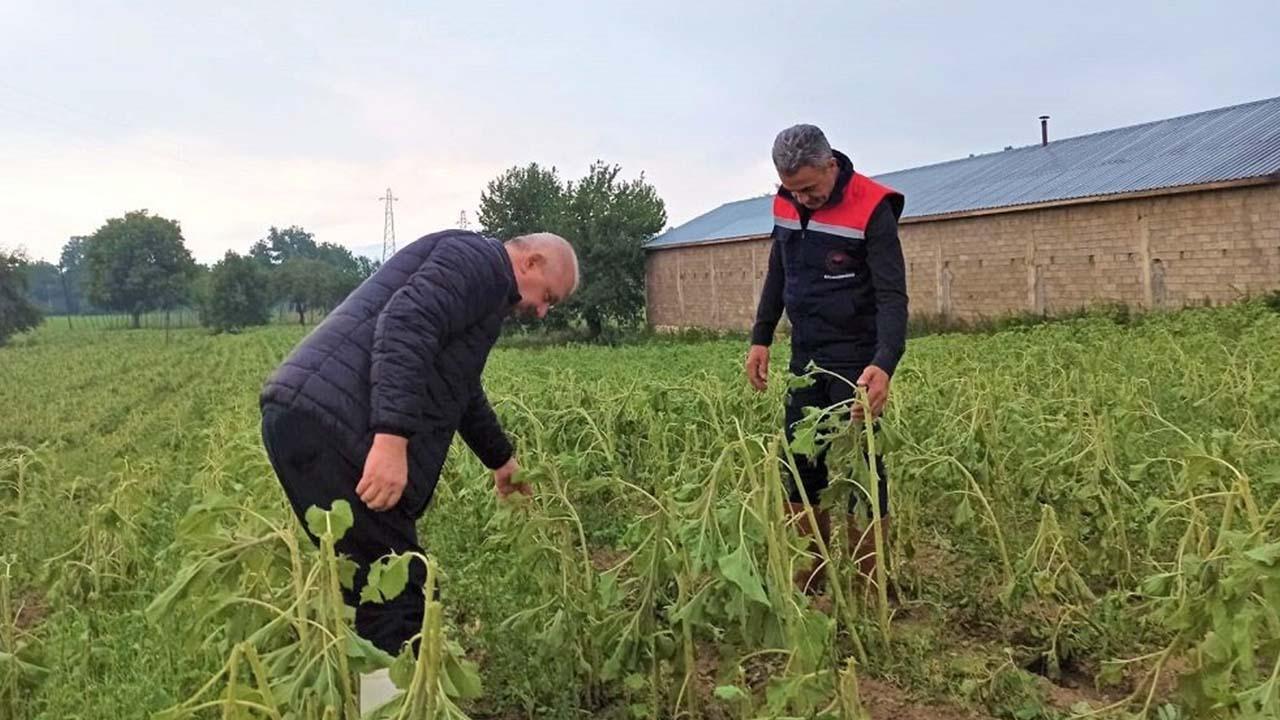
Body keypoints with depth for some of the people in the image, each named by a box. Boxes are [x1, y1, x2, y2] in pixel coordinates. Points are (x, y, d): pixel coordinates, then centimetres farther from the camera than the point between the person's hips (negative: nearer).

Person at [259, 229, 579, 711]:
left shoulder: (481, 286, 31)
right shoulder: (479, 258, -1)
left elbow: (460, 389, 45)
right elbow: (403, 326, -20)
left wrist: (500, 458, 56)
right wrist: (393, 437, -29)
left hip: (310, 419, 10)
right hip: (330, 424, -10)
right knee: (396, 602, -9)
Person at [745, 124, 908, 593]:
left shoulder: (872, 210, -17)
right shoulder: (786, 204, 3)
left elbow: (892, 296, -21)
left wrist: (884, 365, -35)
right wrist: (760, 340, 13)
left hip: (856, 360, -6)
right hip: (806, 356, 6)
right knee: (800, 464, 8)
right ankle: (809, 583, 20)